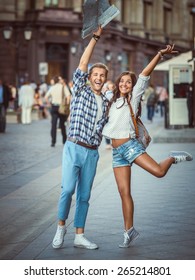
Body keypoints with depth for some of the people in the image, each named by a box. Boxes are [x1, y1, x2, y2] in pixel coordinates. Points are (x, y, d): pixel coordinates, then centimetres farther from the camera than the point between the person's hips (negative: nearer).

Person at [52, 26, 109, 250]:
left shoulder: (106, 103, 14)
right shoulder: (80, 91, 2)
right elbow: (83, 63, -6)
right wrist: (95, 37, -6)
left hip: (92, 153, 4)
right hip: (74, 148, -4)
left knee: (84, 195, 7)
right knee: (68, 189, -17)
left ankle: (79, 236, 12)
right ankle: (61, 226, 4)